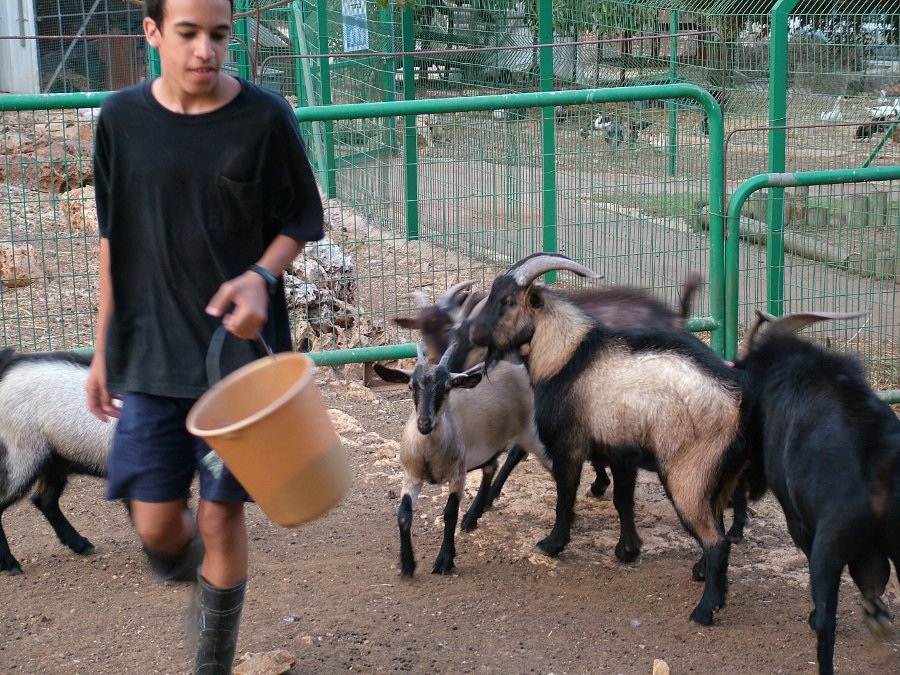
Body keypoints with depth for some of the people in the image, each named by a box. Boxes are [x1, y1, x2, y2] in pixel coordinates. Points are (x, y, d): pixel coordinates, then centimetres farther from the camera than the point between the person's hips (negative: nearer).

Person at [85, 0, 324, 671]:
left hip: (239, 350, -2)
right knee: (156, 524, 1)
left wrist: (261, 276, -18)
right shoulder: (122, 119, 0)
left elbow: (301, 222, 2)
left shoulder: (265, 118, -7)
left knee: (222, 514, 4)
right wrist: (104, 348, 11)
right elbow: (114, 240, 9)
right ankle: (199, 573, 39)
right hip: (149, 356, 2)